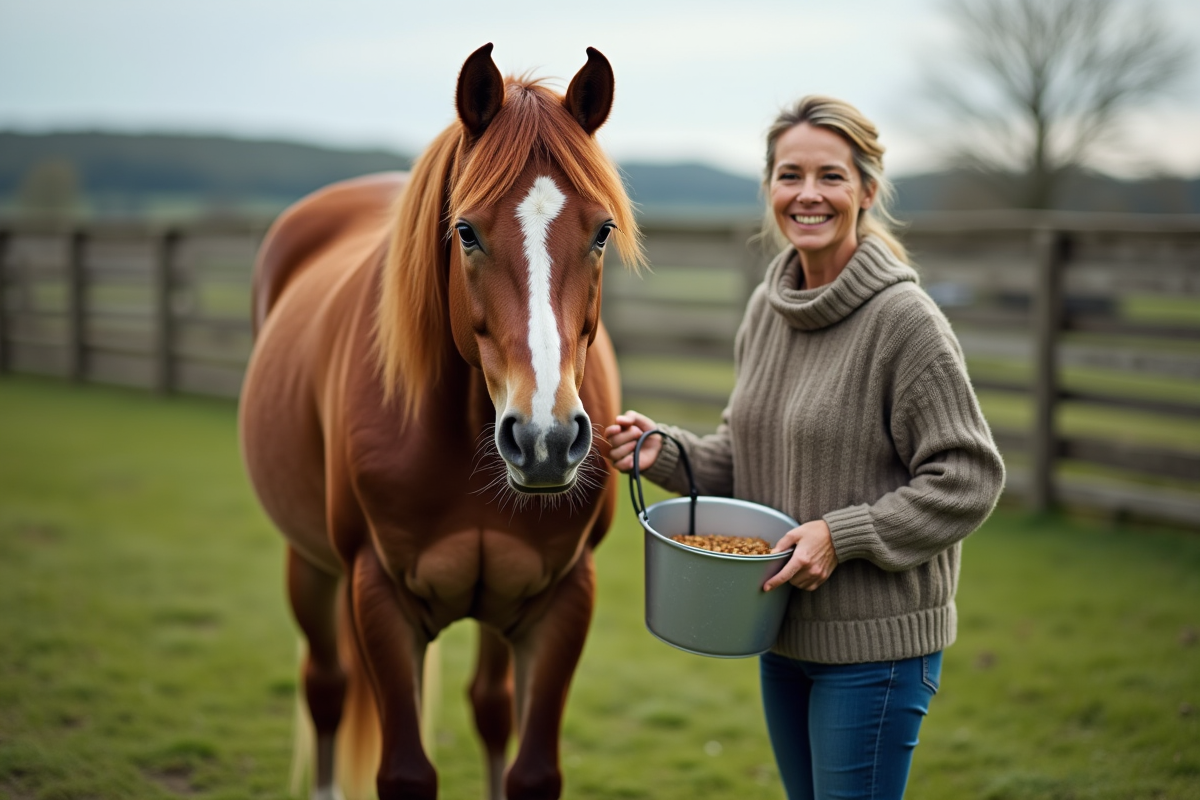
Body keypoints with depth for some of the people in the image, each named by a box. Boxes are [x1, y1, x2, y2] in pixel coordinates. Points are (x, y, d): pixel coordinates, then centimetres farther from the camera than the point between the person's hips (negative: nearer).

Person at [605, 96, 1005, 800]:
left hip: (876, 642, -7)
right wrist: (664, 451, -2)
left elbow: (968, 480, -16)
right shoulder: (767, 308, 5)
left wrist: (842, 534, -22)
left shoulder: (904, 319, -17)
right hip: (783, 634, 7)